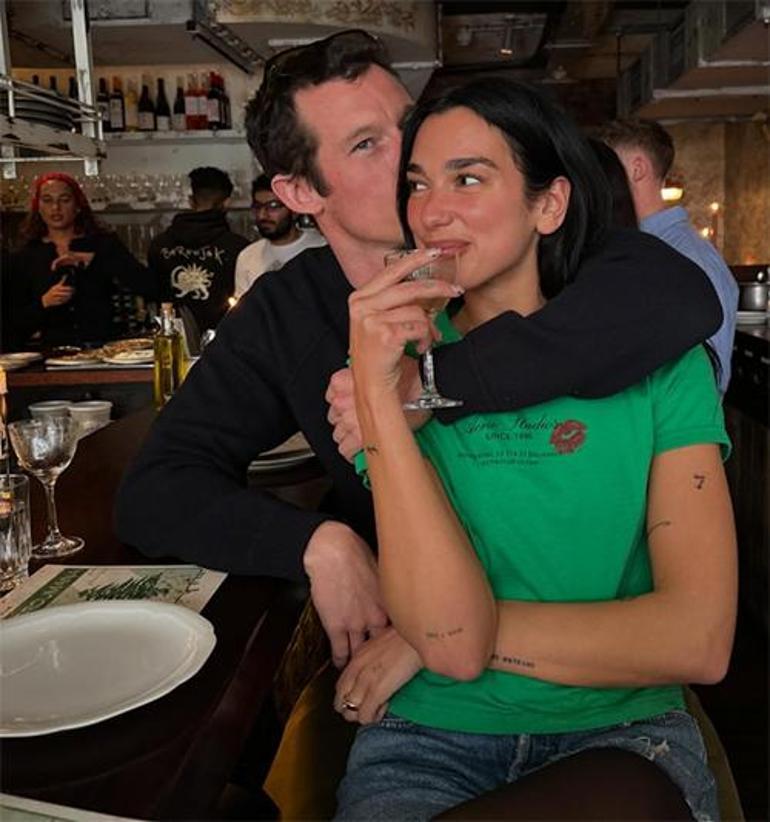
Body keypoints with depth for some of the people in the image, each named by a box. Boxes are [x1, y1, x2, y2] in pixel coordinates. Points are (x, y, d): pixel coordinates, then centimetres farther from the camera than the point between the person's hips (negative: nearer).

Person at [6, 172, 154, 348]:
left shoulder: (104, 244, 8)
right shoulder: (24, 258, 11)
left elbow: (147, 287, -6)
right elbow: (14, 322, 10)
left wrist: (93, 260, -10)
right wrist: (43, 303, -9)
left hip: (105, 347, -1)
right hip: (52, 352, 1)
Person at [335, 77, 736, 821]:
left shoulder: (655, 363, -3)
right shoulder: (398, 363, -3)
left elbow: (699, 641, -12)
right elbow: (455, 641, -16)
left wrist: (425, 635, -11)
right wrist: (376, 391, -23)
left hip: (619, 731, 1)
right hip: (432, 737, -1)